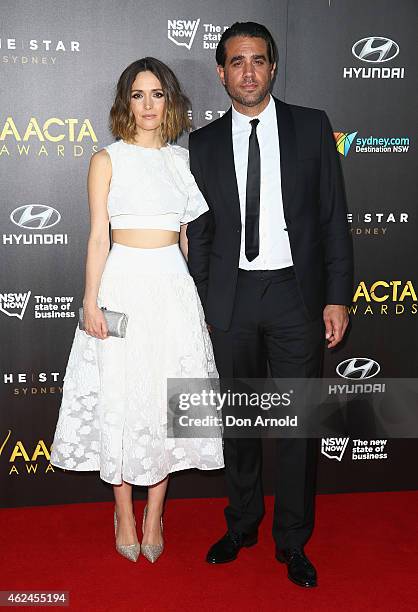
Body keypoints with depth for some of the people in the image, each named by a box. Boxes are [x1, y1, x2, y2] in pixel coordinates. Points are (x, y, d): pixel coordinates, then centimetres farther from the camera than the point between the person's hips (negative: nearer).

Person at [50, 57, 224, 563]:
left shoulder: (184, 160, 10)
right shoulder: (107, 160, 2)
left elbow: (190, 236, 12)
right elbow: (98, 236, -2)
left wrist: (201, 295, 10)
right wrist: (91, 302, -9)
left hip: (173, 285, 3)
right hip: (122, 284, -2)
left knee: (168, 398, 5)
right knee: (119, 398, 3)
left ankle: (154, 515, 20)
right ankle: (124, 513, 21)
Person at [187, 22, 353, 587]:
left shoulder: (312, 127, 3)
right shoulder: (204, 143, 6)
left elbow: (333, 218, 1)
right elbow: (198, 233, 7)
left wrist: (337, 297, -5)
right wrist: (199, 307, 4)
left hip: (297, 293, -1)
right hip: (230, 298, 2)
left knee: (299, 424, 5)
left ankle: (293, 541, 24)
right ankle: (242, 524, 33)